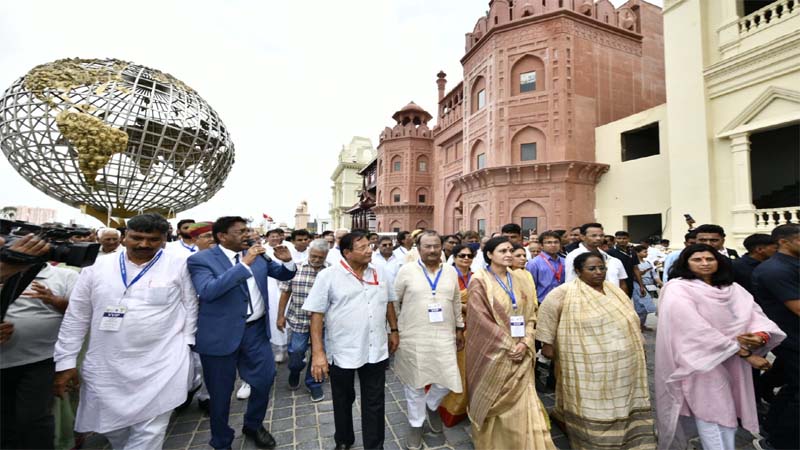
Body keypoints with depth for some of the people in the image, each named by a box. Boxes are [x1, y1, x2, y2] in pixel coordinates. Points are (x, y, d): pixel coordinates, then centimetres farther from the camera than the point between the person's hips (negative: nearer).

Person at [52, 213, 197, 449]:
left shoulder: (178, 266, -6)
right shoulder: (97, 266, 1)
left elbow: (190, 308, 0)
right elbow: (76, 316, 6)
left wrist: (185, 345, -2)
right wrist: (66, 361, 5)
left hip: (161, 367, -3)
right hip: (106, 366, 4)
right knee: (110, 425, 20)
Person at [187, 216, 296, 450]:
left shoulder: (256, 253, 2)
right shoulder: (200, 259, -11)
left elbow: (284, 275, 7)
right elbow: (208, 291, -27)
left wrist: (287, 261, -16)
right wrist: (245, 263, -31)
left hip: (256, 329, 4)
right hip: (221, 335, -4)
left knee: (264, 379, 14)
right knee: (221, 392, 15)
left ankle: (253, 425, 42)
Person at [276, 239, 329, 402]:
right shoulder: (295, 268, -5)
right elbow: (285, 293, 2)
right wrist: (280, 316, 3)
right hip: (298, 320, 1)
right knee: (296, 352, 12)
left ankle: (313, 384, 36)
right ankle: (294, 373, 46)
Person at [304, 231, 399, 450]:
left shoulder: (378, 274, 1)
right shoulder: (328, 276, -13)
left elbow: (388, 303, 13)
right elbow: (316, 314, -13)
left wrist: (394, 330, 12)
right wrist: (318, 352, -16)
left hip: (376, 351, 3)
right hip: (342, 352, -2)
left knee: (374, 403, 14)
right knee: (343, 401, 21)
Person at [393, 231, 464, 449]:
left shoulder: (451, 271, 3)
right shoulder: (406, 270, -7)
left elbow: (457, 303, 13)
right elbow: (393, 301, -1)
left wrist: (460, 329, 14)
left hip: (443, 337, 3)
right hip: (413, 338, -2)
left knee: (447, 381, 6)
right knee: (414, 382, 12)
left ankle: (431, 406, 40)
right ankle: (416, 424, 37)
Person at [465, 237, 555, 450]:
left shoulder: (520, 279, 4)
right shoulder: (480, 281, -11)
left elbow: (530, 314, 5)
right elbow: (481, 319, -15)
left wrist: (524, 343, -8)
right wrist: (508, 345, -15)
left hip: (520, 352, 4)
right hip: (493, 352, -3)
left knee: (522, 402, 7)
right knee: (491, 401, 13)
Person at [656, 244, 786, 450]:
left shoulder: (732, 288, 8)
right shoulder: (677, 289, -14)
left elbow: (755, 314, 0)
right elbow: (697, 329, -20)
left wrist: (761, 335, -22)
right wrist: (744, 353, -18)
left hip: (734, 362, 6)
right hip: (702, 361, -6)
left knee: (728, 413, 15)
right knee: (712, 415, -3)